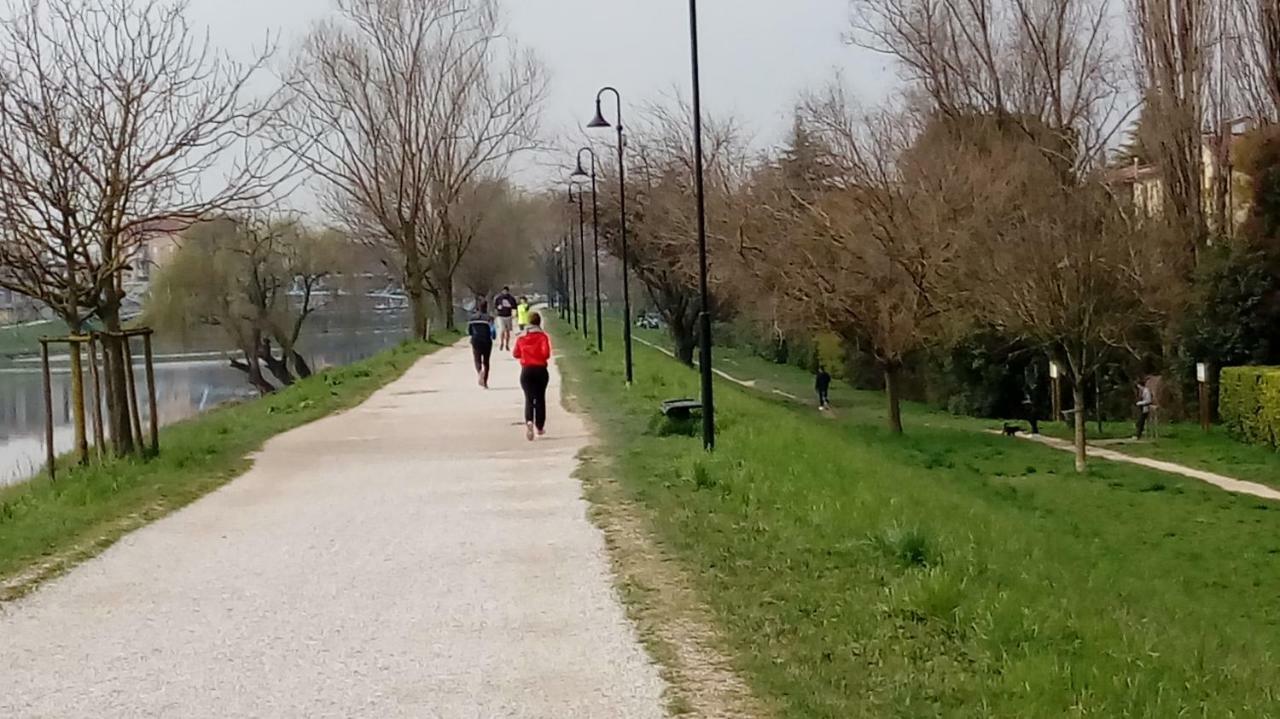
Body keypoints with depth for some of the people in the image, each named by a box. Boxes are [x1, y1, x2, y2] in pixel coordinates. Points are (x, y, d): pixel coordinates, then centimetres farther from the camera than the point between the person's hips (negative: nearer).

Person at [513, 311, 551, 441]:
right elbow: (546, 353, -17)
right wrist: (540, 357, 4)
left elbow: (515, 354, 6)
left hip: (526, 370, 1)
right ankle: (539, 427, 20)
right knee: (540, 398, 13)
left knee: (529, 398, 2)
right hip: (540, 370, -1)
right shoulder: (543, 336, -8)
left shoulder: (521, 337, 1)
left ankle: (529, 421, -26)